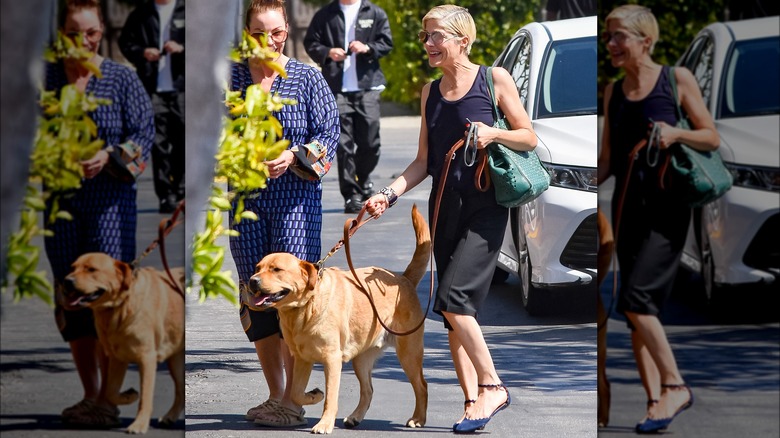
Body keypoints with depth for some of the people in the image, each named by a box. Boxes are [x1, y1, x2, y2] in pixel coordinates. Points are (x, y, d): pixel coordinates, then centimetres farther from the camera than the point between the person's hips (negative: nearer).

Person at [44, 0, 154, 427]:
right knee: (70, 300, 8)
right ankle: (89, 395, 20)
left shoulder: (121, 78, -3)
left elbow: (144, 134, -3)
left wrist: (109, 156, -18)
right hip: (61, 200, 3)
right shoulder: (46, 76, 4)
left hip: (110, 200, -3)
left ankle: (108, 400, -3)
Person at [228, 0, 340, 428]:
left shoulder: (307, 78, 0)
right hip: (246, 200, 3)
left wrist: (293, 157, -17)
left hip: (296, 197, -3)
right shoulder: (231, 77, 6)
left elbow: (329, 133, -2)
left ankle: (294, 399, -4)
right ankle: (274, 395, 16)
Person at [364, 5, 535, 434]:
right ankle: (473, 401, 9)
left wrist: (493, 134, -19)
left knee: (453, 297, -18)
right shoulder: (431, 92, 11)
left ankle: (492, 385, -6)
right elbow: (424, 161, 12)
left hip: (485, 208, -6)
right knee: (453, 312, 4)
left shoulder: (494, 78, -4)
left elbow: (529, 138, 0)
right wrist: (389, 194, -1)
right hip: (444, 205, 6)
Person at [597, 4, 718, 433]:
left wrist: (676, 133, -18)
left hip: (667, 206, -6)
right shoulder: (613, 91, 11)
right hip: (627, 206, 6)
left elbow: (712, 137, -1)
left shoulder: (677, 80, -3)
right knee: (638, 309, 4)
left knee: (635, 298, -18)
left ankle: (675, 386, -7)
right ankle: (655, 400, 9)